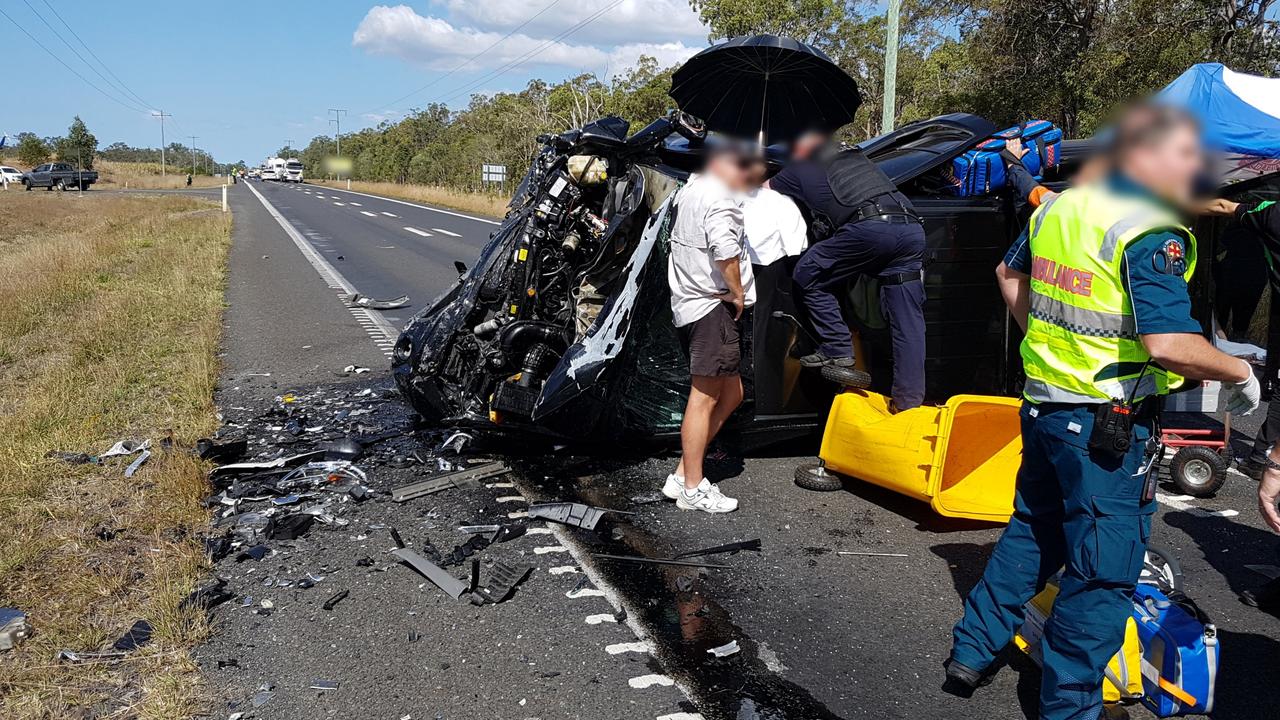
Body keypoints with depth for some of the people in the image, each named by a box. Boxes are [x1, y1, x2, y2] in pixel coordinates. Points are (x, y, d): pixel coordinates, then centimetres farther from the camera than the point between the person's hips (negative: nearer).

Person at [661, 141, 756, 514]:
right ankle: (693, 489, 2)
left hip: (688, 302, 11)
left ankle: (682, 476, 14)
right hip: (712, 305, -11)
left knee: (731, 392, 14)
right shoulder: (719, 196, -11)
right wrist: (738, 294, -12)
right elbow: (725, 250, -25)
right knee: (705, 396, -5)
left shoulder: (690, 189, 21)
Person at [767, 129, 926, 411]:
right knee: (908, 321, 7)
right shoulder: (856, 156, 37)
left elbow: (761, 188, 40)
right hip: (912, 227, 6)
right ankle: (910, 400, 6)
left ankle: (838, 351, 9)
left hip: (869, 226, -6)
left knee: (808, 277, 13)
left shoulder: (800, 167, 24)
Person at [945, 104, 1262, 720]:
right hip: (1107, 427, -8)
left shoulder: (1057, 208, 8)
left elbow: (1013, 273, 24)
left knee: (1031, 533, 23)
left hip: (1042, 406, 8)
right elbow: (1168, 346, -25)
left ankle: (970, 655, 32)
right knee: (1103, 575, 6)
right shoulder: (1153, 233, -18)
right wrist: (1239, 374, -9)